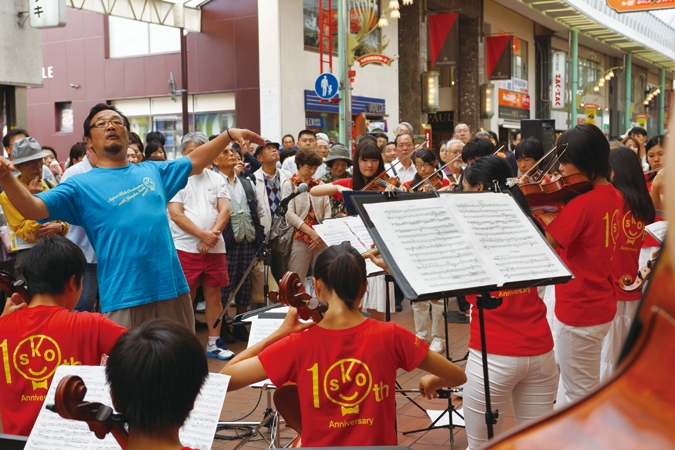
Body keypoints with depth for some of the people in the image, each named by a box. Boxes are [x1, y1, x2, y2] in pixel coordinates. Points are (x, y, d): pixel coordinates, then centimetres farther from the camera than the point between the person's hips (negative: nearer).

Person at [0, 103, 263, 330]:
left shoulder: (152, 171, 13)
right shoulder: (82, 186, 1)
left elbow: (195, 162, 27)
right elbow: (33, 209, -10)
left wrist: (229, 134, 21)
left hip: (173, 290, 4)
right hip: (124, 299, -4)